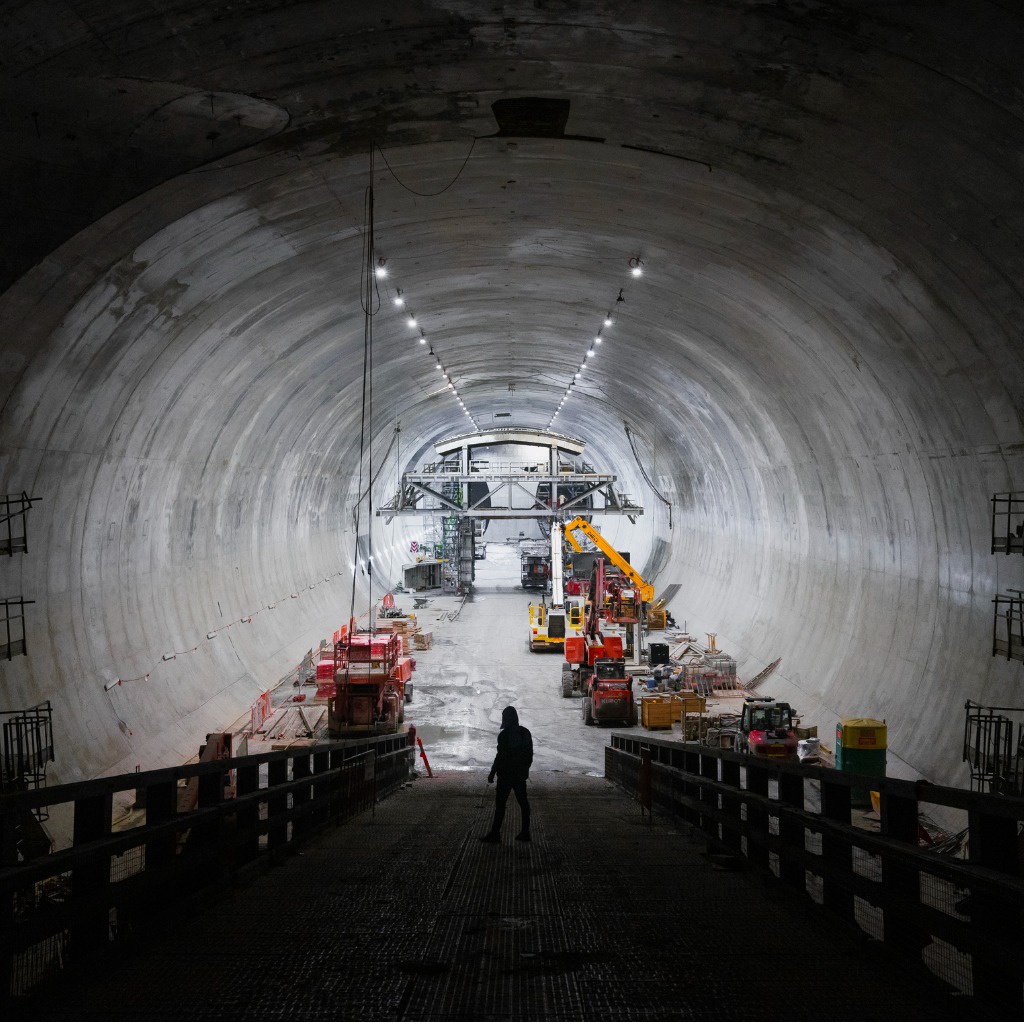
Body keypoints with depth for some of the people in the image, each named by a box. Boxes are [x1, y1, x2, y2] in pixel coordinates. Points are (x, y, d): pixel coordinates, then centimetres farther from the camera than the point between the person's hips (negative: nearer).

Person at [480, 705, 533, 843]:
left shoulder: (504, 735, -15)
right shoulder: (525, 733, 6)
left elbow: (500, 756, -16)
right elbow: (530, 754, 13)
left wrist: (492, 774, -10)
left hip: (506, 775, -7)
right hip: (521, 774, 7)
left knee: (500, 803, -3)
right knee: (523, 801, 10)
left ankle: (495, 833, -3)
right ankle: (525, 833, 14)